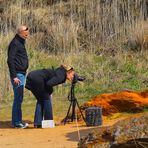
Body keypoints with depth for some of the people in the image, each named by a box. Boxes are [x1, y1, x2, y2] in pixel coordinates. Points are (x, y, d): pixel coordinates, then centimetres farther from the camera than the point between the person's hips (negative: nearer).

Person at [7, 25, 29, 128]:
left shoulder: (21, 42, 16)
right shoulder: (15, 43, -14)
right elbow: (10, 61, -19)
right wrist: (14, 76, -21)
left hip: (22, 74, 9)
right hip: (17, 75, -9)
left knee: (19, 98, 12)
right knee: (18, 98, -8)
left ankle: (18, 121, 17)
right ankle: (16, 122, -4)